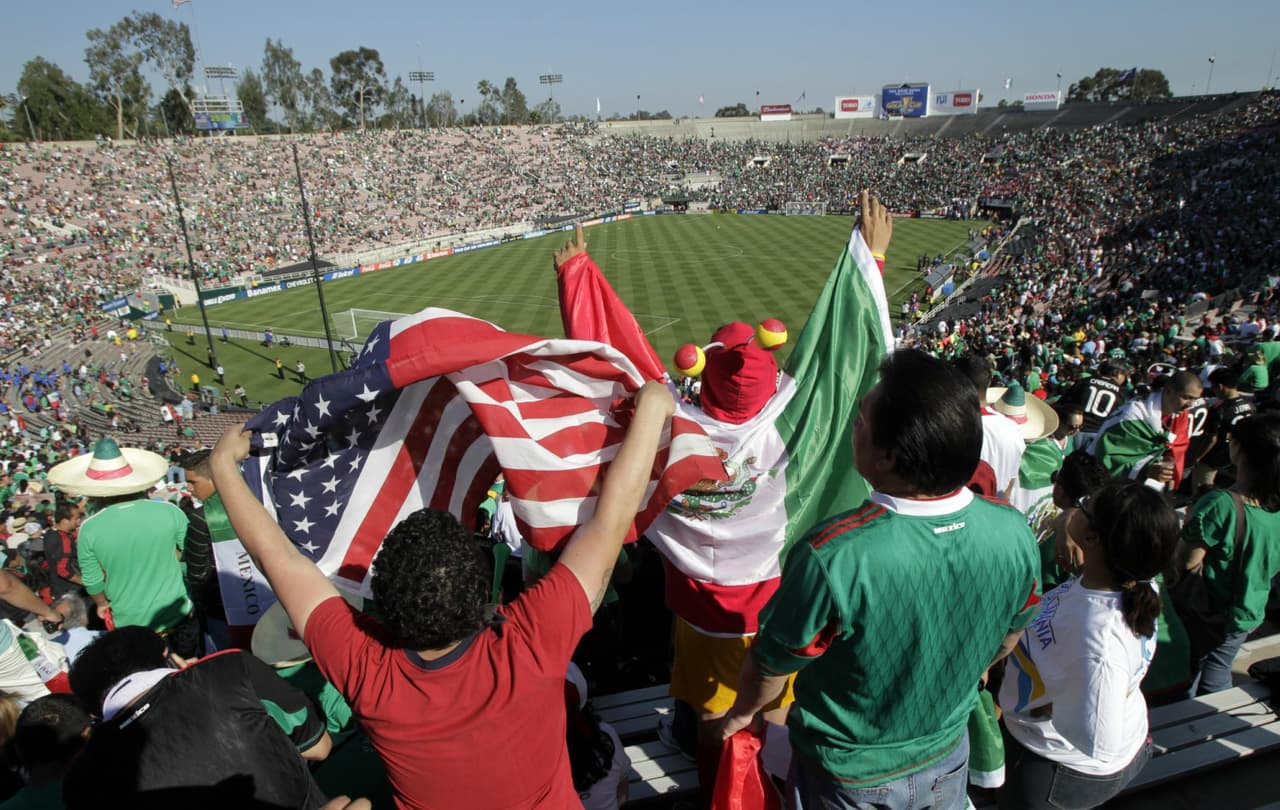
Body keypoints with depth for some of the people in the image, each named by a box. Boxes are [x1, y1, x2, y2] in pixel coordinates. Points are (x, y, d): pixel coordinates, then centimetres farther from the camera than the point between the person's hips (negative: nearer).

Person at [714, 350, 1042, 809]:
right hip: (947, 756, 3)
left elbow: (770, 668, -21)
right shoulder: (1014, 534, -24)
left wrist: (742, 711, 2)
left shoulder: (832, 558, -39)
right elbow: (1007, 640, -3)